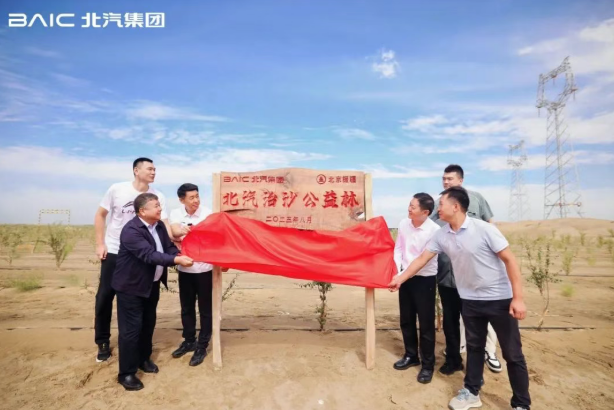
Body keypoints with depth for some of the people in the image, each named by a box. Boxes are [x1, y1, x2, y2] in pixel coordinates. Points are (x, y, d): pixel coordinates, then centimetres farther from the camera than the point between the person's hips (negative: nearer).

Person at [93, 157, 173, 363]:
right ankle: (102, 341, 25)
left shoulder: (158, 196, -8)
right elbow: (100, 215, 1)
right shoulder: (117, 189, -8)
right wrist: (100, 244, -5)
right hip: (113, 252, 0)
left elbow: (164, 225, -14)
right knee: (105, 296, 6)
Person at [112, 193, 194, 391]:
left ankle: (144, 358, 39)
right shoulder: (131, 230, -26)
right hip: (131, 286, -8)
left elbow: (169, 247, 1)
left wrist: (180, 255, -20)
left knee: (148, 324, 20)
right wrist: (176, 260, -42)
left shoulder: (159, 226, 0)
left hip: (152, 284, 8)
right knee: (131, 328, 0)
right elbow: (149, 254, -35)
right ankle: (126, 373, 15)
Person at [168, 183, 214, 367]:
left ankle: (202, 346, 22)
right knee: (186, 308, 17)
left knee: (205, 309, 7)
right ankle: (189, 341, 36)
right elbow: (175, 231, -18)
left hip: (204, 268, -3)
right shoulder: (175, 214, -2)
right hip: (185, 269, 3)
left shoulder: (207, 213, -10)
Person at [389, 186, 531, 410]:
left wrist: (518, 298, -18)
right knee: (474, 347, 18)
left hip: (500, 299, -4)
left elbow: (509, 260, -16)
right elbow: (422, 258, 5)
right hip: (470, 300, 5)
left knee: (513, 354, 8)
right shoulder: (442, 235, -3)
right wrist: (400, 279, 7)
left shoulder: (484, 229, -19)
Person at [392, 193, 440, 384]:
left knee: (426, 324, 6)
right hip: (405, 277, 5)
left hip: (425, 280, -5)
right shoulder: (404, 223, -4)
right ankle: (411, 356, 38)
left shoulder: (434, 231, -20)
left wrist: (403, 275, -21)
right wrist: (397, 269, -9)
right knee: (406, 320, 17)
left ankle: (428, 364, 25)